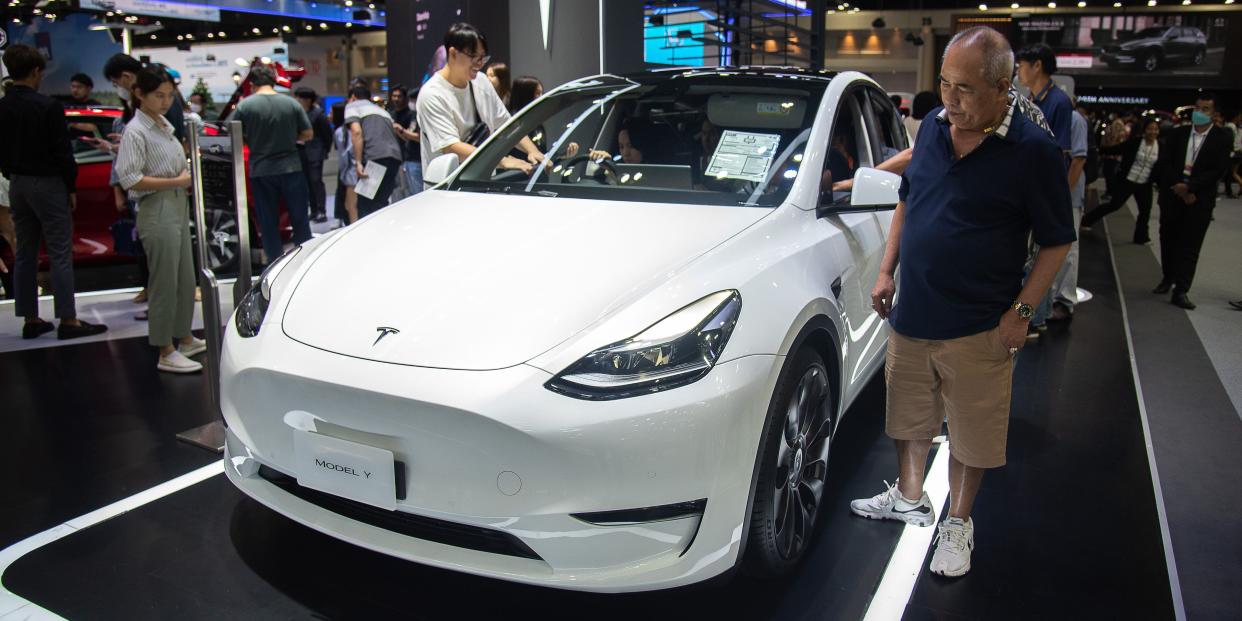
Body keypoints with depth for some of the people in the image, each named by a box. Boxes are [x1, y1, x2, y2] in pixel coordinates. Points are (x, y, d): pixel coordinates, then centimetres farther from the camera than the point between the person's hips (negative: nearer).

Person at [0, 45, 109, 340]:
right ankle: (68, 320, -2)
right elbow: (62, 151, -14)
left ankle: (30, 320, 16)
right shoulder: (48, 106, -15)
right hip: (48, 184, -7)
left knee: (24, 254, 11)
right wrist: (72, 187, -4)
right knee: (60, 254, -3)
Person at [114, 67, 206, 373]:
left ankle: (185, 339, 28)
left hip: (178, 207, 9)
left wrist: (187, 177, 3)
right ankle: (166, 353, 4)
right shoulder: (136, 131, -11)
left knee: (185, 279, 15)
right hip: (157, 212, -9)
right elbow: (129, 179, -18)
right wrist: (177, 181, -18)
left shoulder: (164, 125, 14)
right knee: (165, 283, -4)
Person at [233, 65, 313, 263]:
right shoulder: (291, 103, -2)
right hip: (291, 168, 1)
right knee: (300, 221, 11)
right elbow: (308, 134, 2)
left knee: (269, 225, 8)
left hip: (260, 172, -1)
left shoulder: (244, 105, -5)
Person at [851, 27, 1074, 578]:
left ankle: (958, 522, 30)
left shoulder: (1032, 150, -14)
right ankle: (910, 498, 41)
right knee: (910, 414, 20)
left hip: (976, 328, -5)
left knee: (971, 432, 10)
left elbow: (1057, 241, -8)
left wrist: (1021, 310, -14)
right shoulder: (933, 126, 2)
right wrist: (886, 271, 7)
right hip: (910, 316, 5)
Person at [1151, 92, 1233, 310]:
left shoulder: (1222, 139, -1)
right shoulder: (1177, 133, 7)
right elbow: (1164, 162, 1)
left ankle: (1180, 290, -5)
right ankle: (1168, 278, 31)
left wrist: (1189, 187, -17)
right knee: (1168, 240, 12)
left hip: (1199, 200, -3)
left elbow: (1218, 170, -9)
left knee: (1190, 245, -4)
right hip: (1172, 196, 3)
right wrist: (1178, 187, -11)